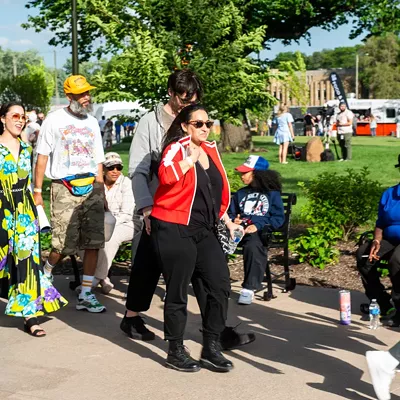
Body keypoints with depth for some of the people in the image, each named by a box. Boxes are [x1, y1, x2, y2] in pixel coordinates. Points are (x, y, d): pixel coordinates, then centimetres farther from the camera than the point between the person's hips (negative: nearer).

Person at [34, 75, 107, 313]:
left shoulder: (92, 123, 13)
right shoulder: (55, 120, -1)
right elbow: (42, 157, -2)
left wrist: (102, 193, 12)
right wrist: (37, 191, -7)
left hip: (92, 188, 5)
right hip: (65, 188, -4)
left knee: (94, 242, 0)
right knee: (64, 244, -4)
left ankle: (85, 295, 8)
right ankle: (45, 276, 25)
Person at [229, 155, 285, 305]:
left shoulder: (272, 193, 11)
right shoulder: (240, 193, 26)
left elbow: (279, 218, 2)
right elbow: (231, 214, 25)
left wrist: (258, 225, -12)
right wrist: (234, 220, 0)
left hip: (262, 231, -4)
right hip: (240, 229, 4)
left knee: (252, 245, -40)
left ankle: (249, 288, -34)